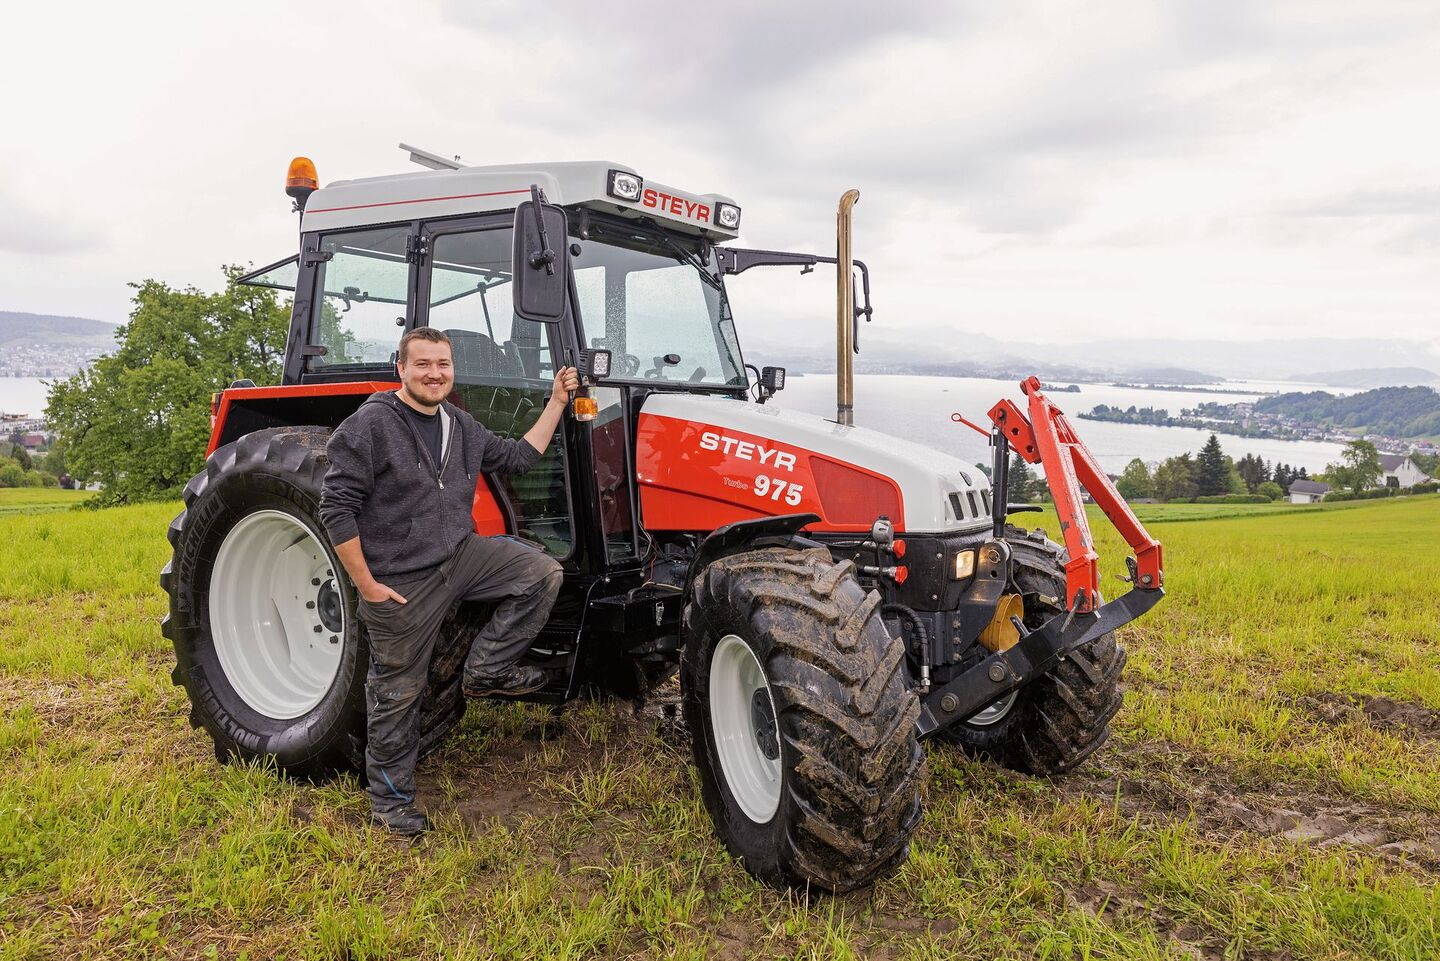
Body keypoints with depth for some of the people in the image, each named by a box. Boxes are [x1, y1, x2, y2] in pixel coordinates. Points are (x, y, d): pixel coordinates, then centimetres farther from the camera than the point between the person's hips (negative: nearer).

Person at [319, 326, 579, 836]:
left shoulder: (460, 426, 8)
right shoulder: (370, 425, -15)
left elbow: (518, 457, 15)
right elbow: (336, 508, -17)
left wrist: (557, 401, 8)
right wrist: (366, 584, -16)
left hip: (461, 555, 6)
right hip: (401, 582, -6)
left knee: (543, 573, -11)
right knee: (398, 690, 6)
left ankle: (485, 671, 4)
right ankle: (389, 796, 27)